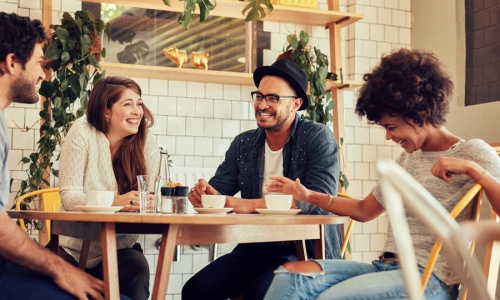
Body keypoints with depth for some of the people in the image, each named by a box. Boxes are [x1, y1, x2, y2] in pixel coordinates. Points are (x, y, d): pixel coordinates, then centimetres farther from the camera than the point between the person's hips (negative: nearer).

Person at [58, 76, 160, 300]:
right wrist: (115, 202, -36)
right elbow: (69, 195, -18)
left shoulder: (145, 140, -3)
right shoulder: (82, 132, -11)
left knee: (137, 269, -28)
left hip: (121, 246, 1)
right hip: (77, 248, -1)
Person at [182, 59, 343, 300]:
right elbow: (219, 189, 10)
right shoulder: (243, 144, 11)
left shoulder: (318, 138, -6)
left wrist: (252, 205, -26)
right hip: (255, 248, 5)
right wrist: (204, 192, -17)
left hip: (306, 250, -5)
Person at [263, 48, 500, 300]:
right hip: (386, 267, 7)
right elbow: (363, 210, 28)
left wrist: (471, 169, -23)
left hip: (430, 279, -7)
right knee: (290, 274, -16)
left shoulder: (472, 153, -2)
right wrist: (309, 196, 19)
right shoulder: (406, 160, 20)